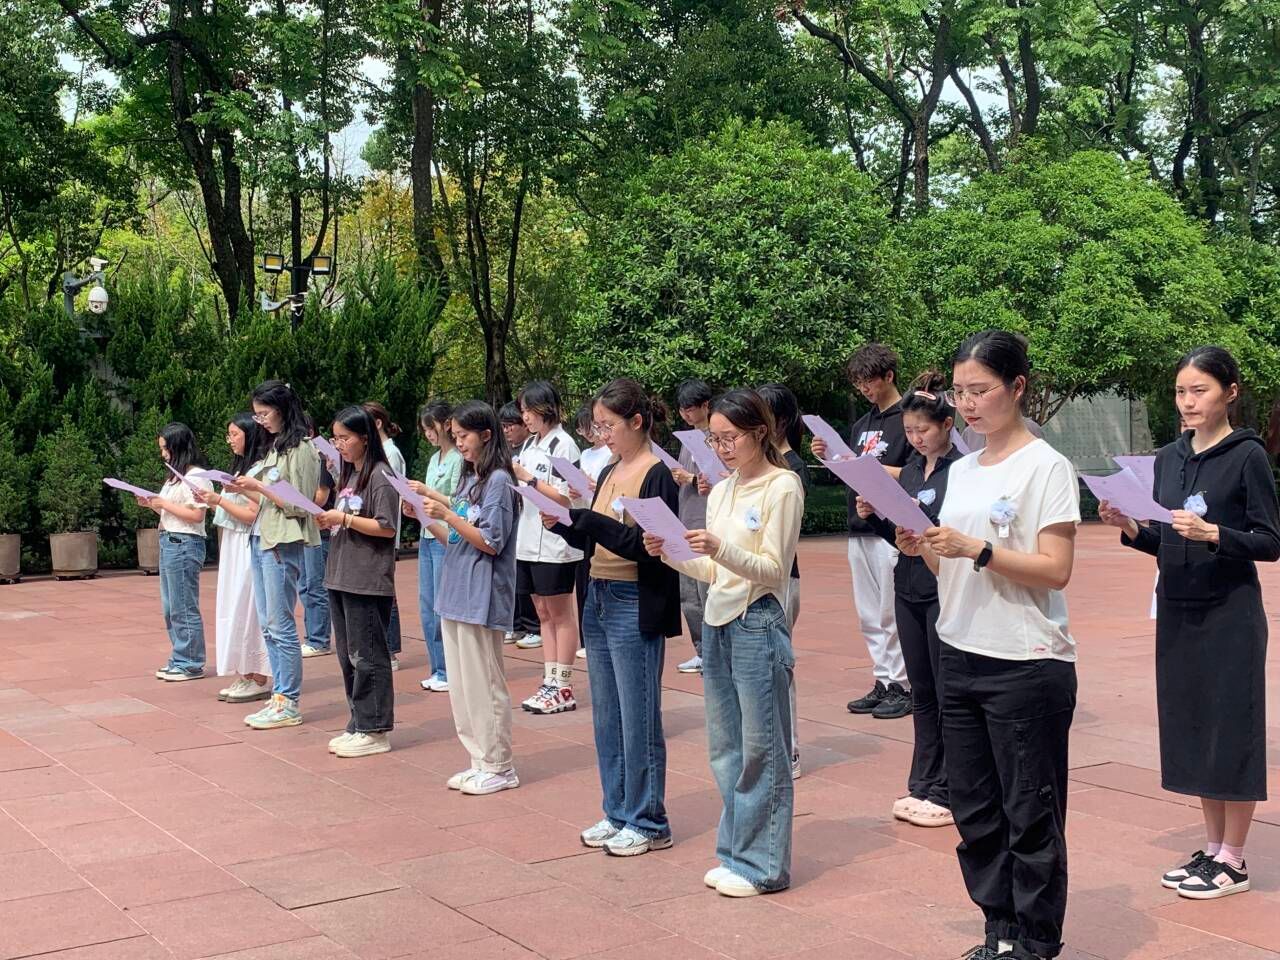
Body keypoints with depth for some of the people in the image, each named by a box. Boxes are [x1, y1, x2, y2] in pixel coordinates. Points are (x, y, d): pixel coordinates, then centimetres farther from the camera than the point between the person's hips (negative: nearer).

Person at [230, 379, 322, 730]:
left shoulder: (301, 450, -10)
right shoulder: (275, 446, 16)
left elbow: (297, 506, -15)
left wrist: (258, 486, -15)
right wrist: (247, 489, 2)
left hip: (284, 544, -9)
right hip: (262, 540, 9)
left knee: (280, 625, -6)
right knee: (268, 625, 10)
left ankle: (289, 704, 0)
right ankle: (279, 695, 16)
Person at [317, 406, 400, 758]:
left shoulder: (380, 477, -10)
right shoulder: (348, 475, 15)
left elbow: (386, 528, -16)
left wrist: (344, 518, -17)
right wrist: (329, 521, 1)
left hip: (368, 581, -9)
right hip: (340, 577, 9)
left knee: (367, 656, -3)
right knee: (347, 656, 12)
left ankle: (374, 731, 4)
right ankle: (358, 724, 21)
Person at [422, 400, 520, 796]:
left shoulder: (499, 481, -10)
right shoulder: (468, 480, 15)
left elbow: (491, 542, -16)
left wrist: (447, 515, -18)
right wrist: (429, 519, 3)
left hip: (481, 597, -9)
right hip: (455, 594, 9)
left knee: (484, 684, -2)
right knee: (461, 685, 11)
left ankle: (499, 767, 7)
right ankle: (480, 761, 20)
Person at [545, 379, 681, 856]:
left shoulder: (657, 475, -11)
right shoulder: (609, 474, 12)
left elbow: (651, 547, -21)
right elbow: (595, 543, 14)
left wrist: (587, 521, -24)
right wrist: (564, 526, -3)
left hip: (636, 607, -8)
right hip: (599, 601, 8)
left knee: (638, 718, -1)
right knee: (606, 717, 14)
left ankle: (648, 822, 11)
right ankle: (618, 813, 25)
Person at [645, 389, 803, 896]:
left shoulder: (782, 486, -8)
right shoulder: (721, 491, 13)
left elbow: (774, 568, -13)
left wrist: (721, 549, -27)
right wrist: (670, 553, -2)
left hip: (758, 624, -8)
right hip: (717, 623, 8)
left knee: (760, 749, -1)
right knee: (724, 745, 11)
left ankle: (763, 864, 8)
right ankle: (736, 853, 22)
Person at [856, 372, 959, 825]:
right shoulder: (910, 471, 11)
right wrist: (874, 516, -2)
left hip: (944, 592, -7)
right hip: (909, 589, 7)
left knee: (948, 693, 2)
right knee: (922, 694, 13)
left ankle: (945, 793, 10)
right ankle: (921, 785, 22)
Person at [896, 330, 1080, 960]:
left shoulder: (1047, 467, -8)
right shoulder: (961, 470, 12)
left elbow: (1055, 570, -15)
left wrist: (974, 548, -22)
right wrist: (924, 549, -4)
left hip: (1027, 665, -7)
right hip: (960, 655, 7)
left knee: (1029, 814, 2)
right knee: (975, 810, 13)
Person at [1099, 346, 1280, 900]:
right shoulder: (1168, 459, 9)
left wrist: (1213, 533, -25)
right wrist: (1130, 528, -6)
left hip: (1230, 612, -6)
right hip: (1177, 609, 6)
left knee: (1231, 728, 1)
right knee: (1191, 726, 11)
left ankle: (1233, 861, 12)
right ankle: (1213, 848, 24)